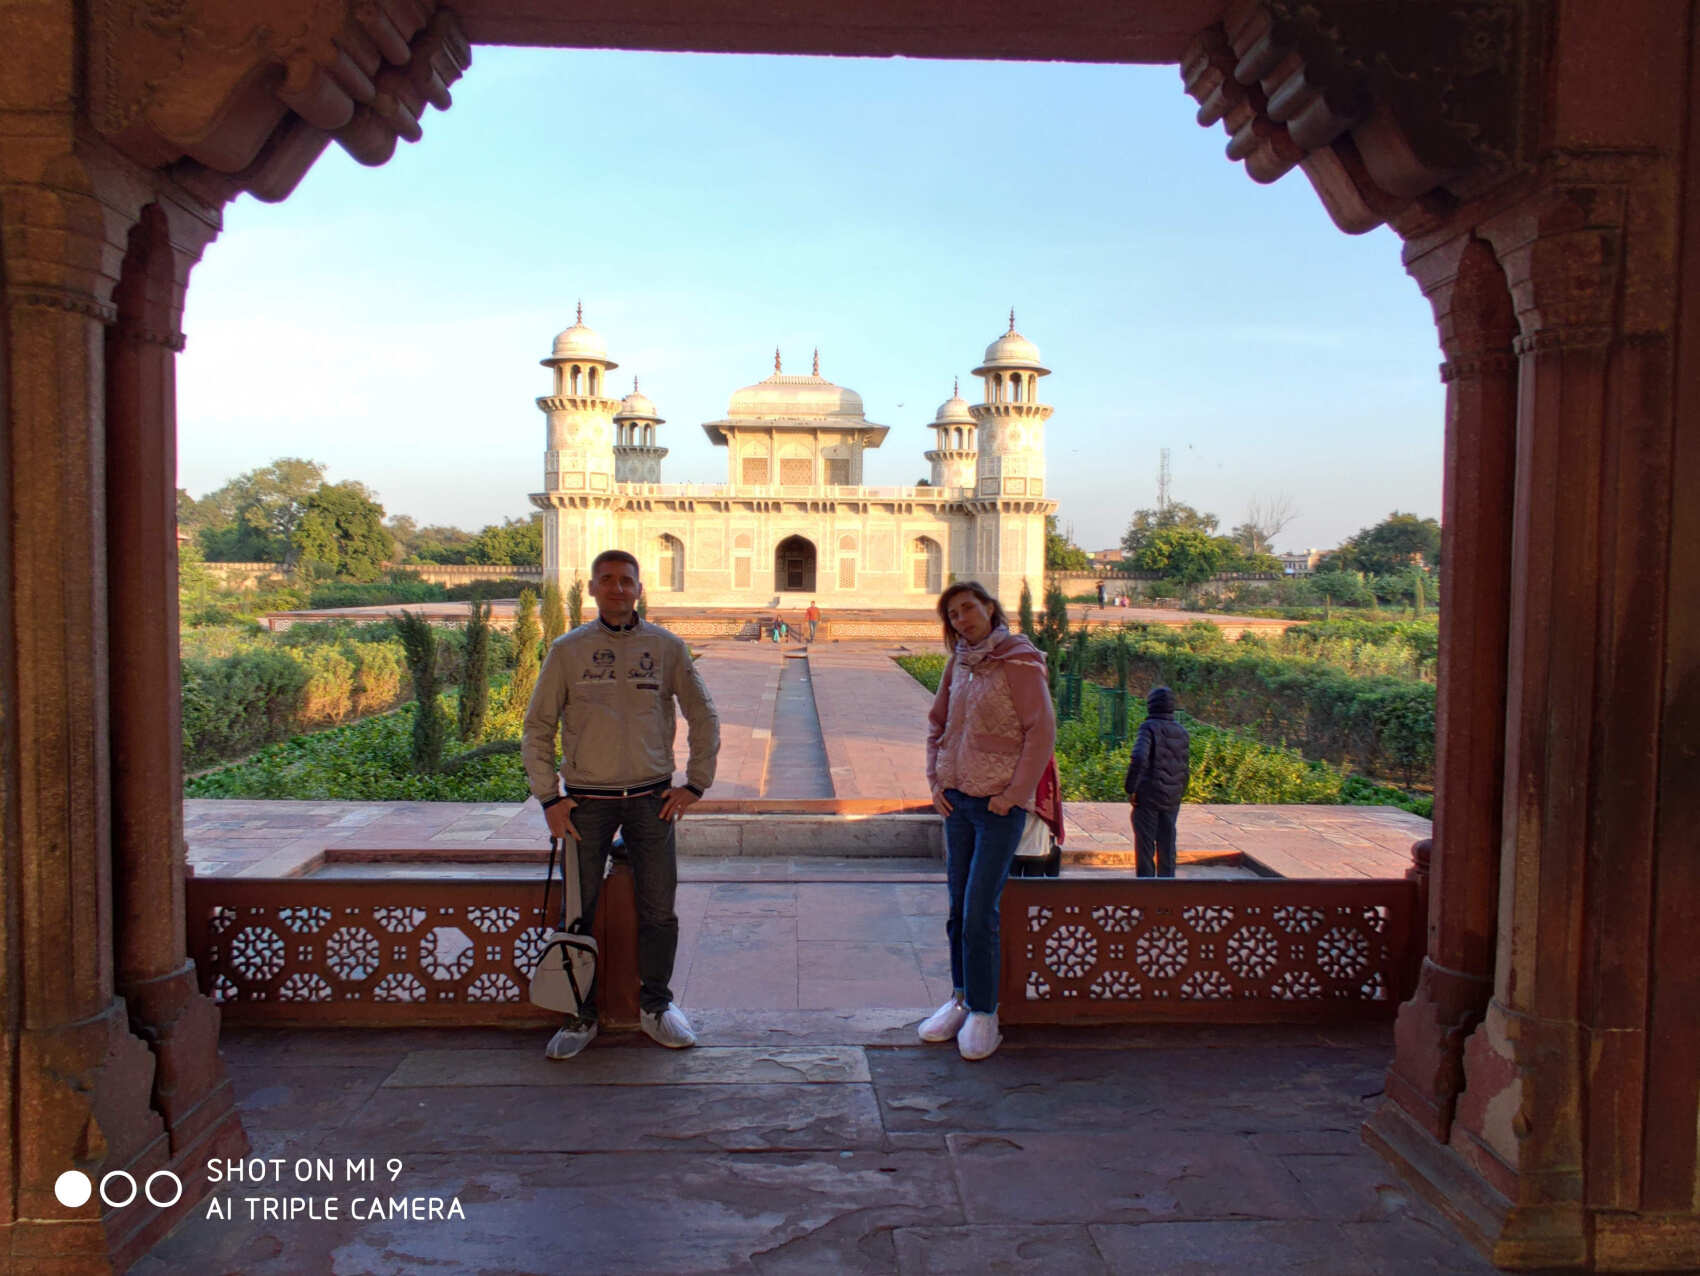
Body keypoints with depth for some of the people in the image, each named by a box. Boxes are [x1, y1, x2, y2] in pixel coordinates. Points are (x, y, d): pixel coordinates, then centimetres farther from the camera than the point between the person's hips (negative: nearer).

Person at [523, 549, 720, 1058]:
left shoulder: (666, 647, 2)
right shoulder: (567, 650, 1)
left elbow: (704, 717, 10)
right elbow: (538, 727, 6)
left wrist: (695, 784, 4)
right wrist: (549, 797, -2)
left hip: (651, 799, 1)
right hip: (586, 801, 0)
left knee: (658, 909, 5)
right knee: (578, 911, 3)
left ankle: (656, 1005, 23)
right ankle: (581, 1014, 19)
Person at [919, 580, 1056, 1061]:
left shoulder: (1019, 661, -9)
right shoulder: (958, 664, 10)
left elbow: (1042, 731, -12)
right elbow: (937, 724, 20)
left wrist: (1013, 794, -14)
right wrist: (936, 780, 9)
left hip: (1000, 803, -6)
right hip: (957, 800, 6)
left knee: (979, 910, -7)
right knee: (959, 907, 10)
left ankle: (983, 1013, 4)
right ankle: (961, 998, 22)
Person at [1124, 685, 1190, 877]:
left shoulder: (1149, 727, -11)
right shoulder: (1182, 732, 9)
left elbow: (1139, 758, -24)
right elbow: (1186, 769, 13)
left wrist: (1130, 789, -16)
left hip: (1148, 796, -6)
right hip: (1172, 799, 6)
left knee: (1145, 844, 2)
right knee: (1167, 844, 12)